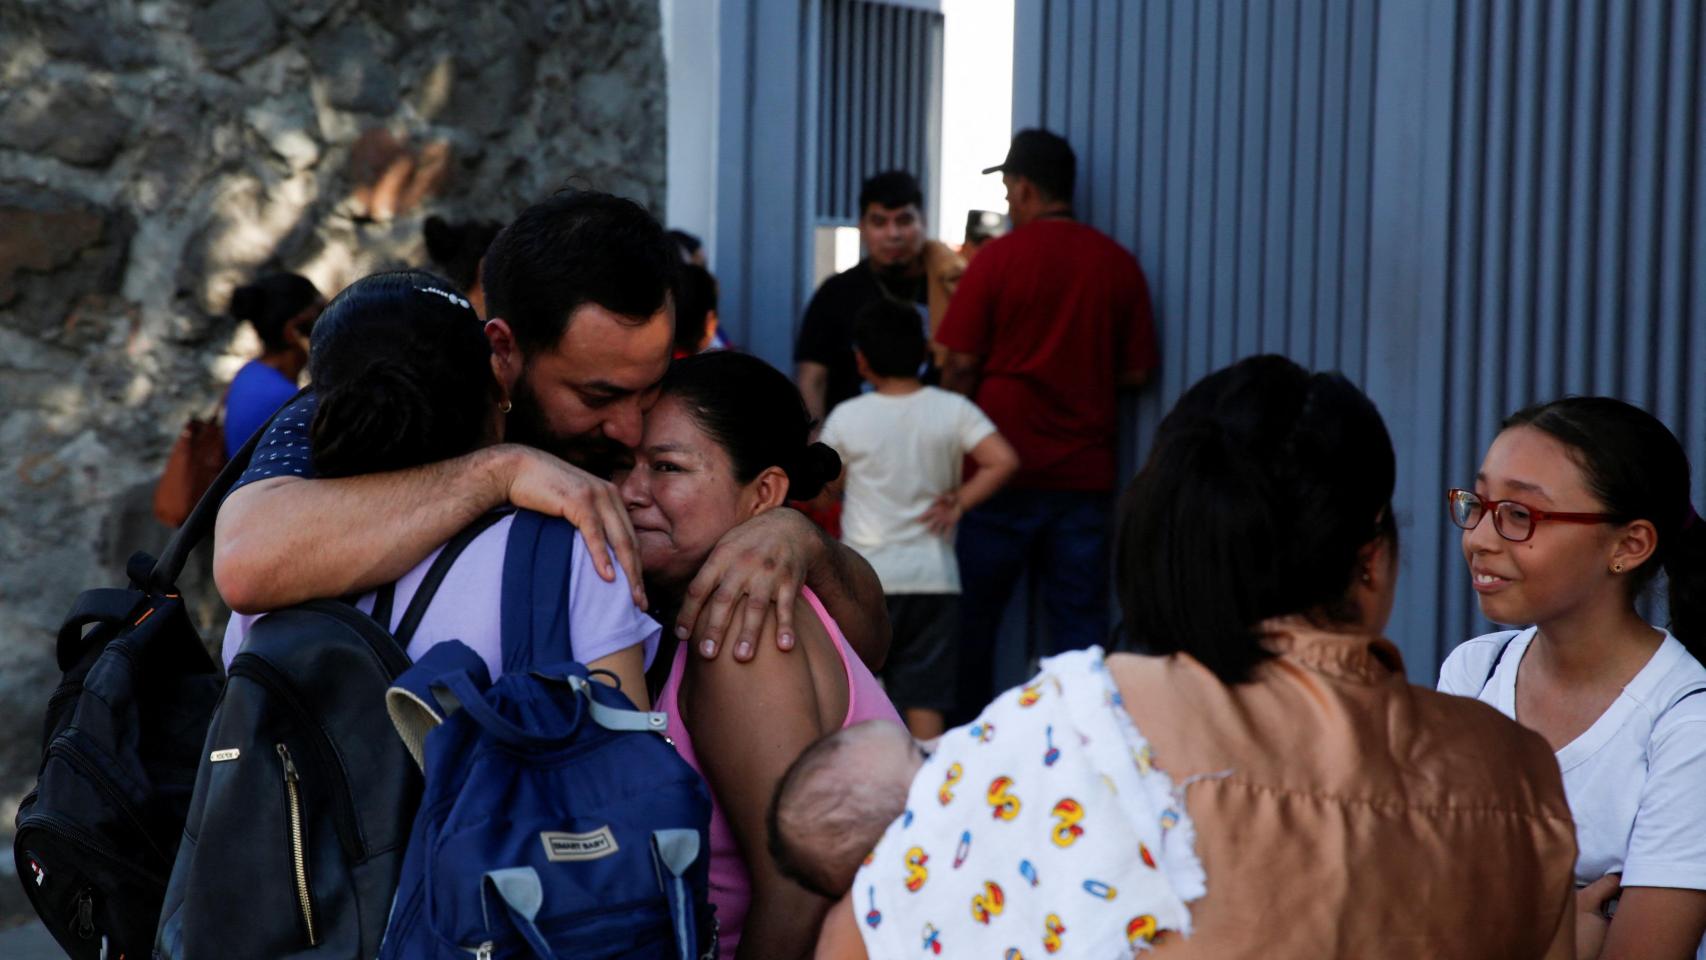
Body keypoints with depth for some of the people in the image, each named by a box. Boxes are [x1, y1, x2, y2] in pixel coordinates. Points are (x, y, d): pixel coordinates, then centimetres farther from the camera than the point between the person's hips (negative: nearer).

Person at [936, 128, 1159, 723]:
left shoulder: (999, 257, -6)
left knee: (974, 614, 8)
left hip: (1004, 469, -3)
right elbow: (1137, 371, 6)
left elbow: (960, 364, -5)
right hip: (1087, 472, 3)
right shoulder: (1119, 264, 3)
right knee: (1079, 619, 5)